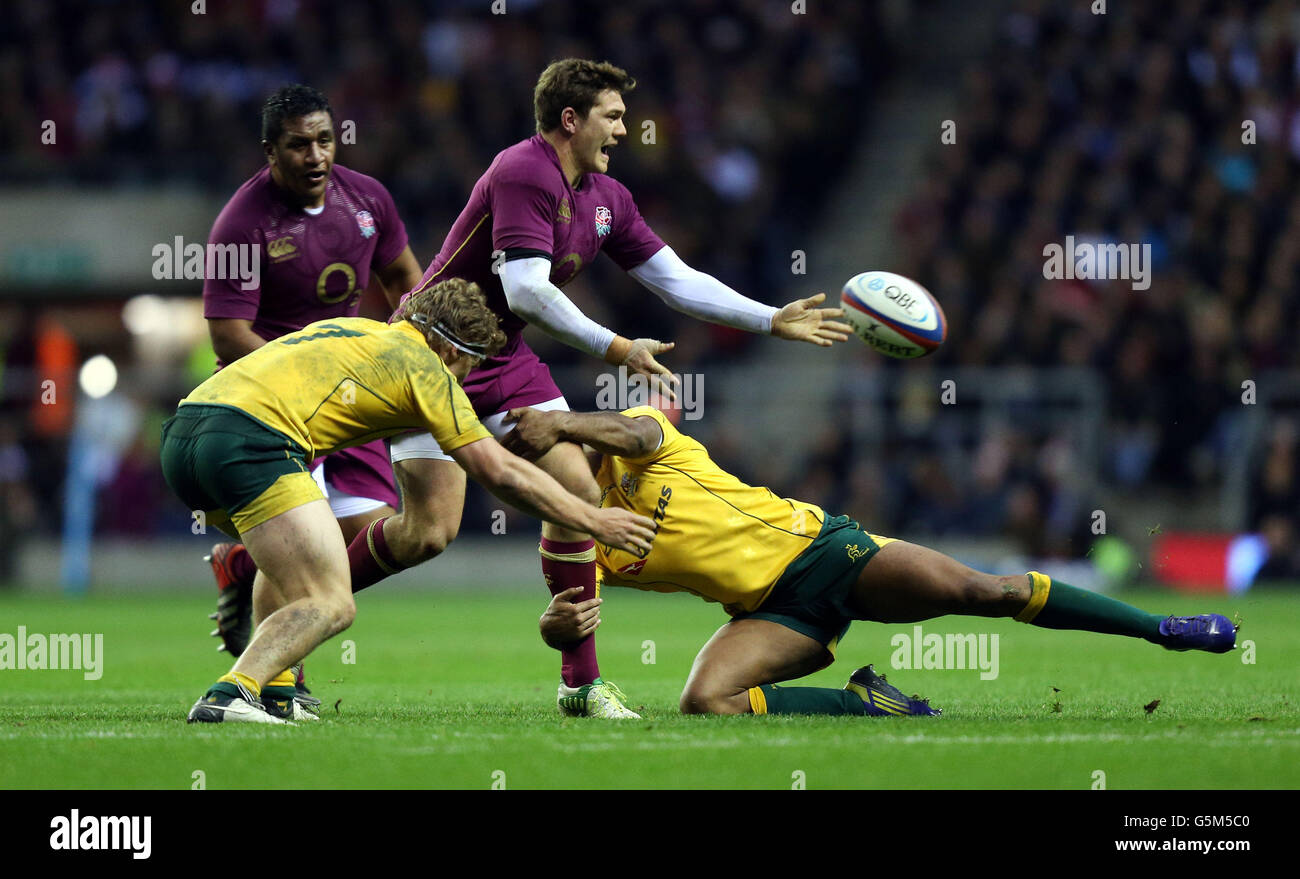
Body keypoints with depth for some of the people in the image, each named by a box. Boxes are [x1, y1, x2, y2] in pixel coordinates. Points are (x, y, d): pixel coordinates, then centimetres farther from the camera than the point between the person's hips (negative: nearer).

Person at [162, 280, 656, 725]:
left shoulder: (353, 331, 30)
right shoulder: (424, 366, 8)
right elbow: (500, 472, 7)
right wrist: (592, 520, 15)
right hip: (250, 441, -9)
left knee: (290, 556, 33)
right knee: (331, 606, -7)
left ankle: (273, 693, 21)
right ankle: (232, 692, -27)